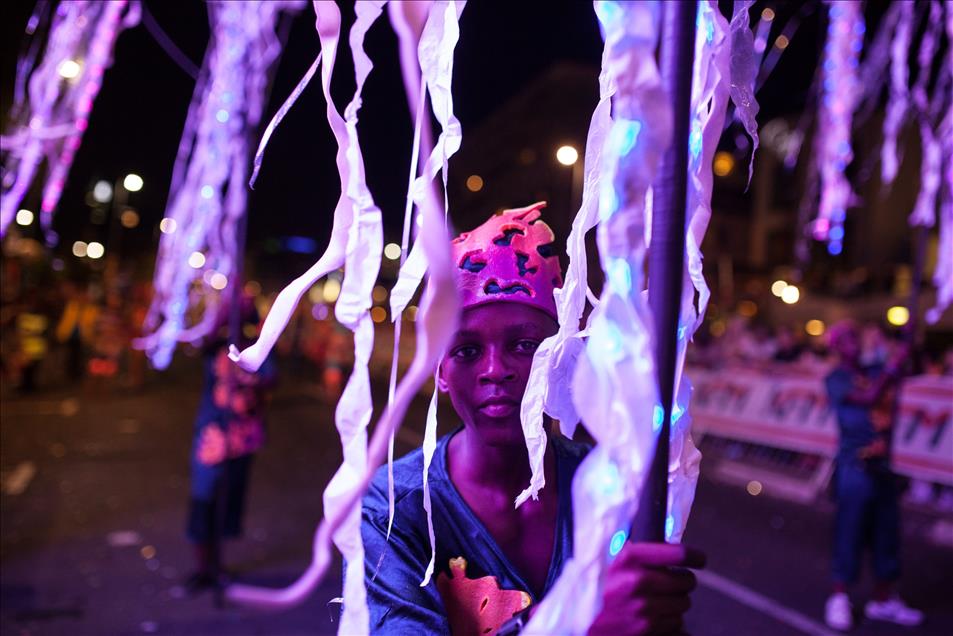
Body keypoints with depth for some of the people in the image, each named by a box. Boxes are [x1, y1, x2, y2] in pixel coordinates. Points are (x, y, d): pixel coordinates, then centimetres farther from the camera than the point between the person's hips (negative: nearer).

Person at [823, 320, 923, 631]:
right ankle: (840, 598, 14)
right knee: (851, 531, 0)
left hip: (882, 464, 6)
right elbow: (869, 397, -21)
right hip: (855, 465, -6)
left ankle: (884, 599, 24)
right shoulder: (836, 379, -6)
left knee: (886, 530, 11)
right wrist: (893, 366, -18)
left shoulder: (874, 371, 10)